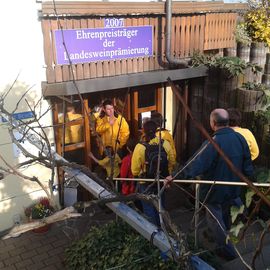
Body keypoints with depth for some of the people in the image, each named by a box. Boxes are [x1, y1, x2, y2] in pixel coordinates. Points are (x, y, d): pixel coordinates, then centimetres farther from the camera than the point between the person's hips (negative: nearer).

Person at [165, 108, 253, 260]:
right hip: (233, 189, 7)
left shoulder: (213, 143, -28)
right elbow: (248, 166, 0)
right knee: (225, 215, 29)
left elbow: (196, 165, -36)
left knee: (215, 219, 13)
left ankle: (229, 251, 23)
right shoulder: (240, 138, -8)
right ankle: (225, 238, 51)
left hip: (215, 191, -7)